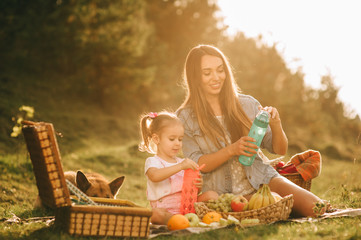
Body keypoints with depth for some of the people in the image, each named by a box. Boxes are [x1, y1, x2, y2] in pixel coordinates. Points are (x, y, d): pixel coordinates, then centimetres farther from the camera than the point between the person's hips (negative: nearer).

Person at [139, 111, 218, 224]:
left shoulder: (182, 162, 20)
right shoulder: (152, 161, 0)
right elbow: (155, 176, -26)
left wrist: (198, 186, -7)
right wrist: (180, 166, -34)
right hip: (165, 209, -6)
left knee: (211, 195, -11)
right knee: (156, 214, -38)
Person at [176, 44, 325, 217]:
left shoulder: (247, 105, 8)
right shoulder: (185, 117, 2)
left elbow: (280, 150, 9)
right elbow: (196, 164, -5)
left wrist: (275, 124, -13)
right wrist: (232, 150, -20)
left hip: (262, 180, 3)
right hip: (225, 193, -2)